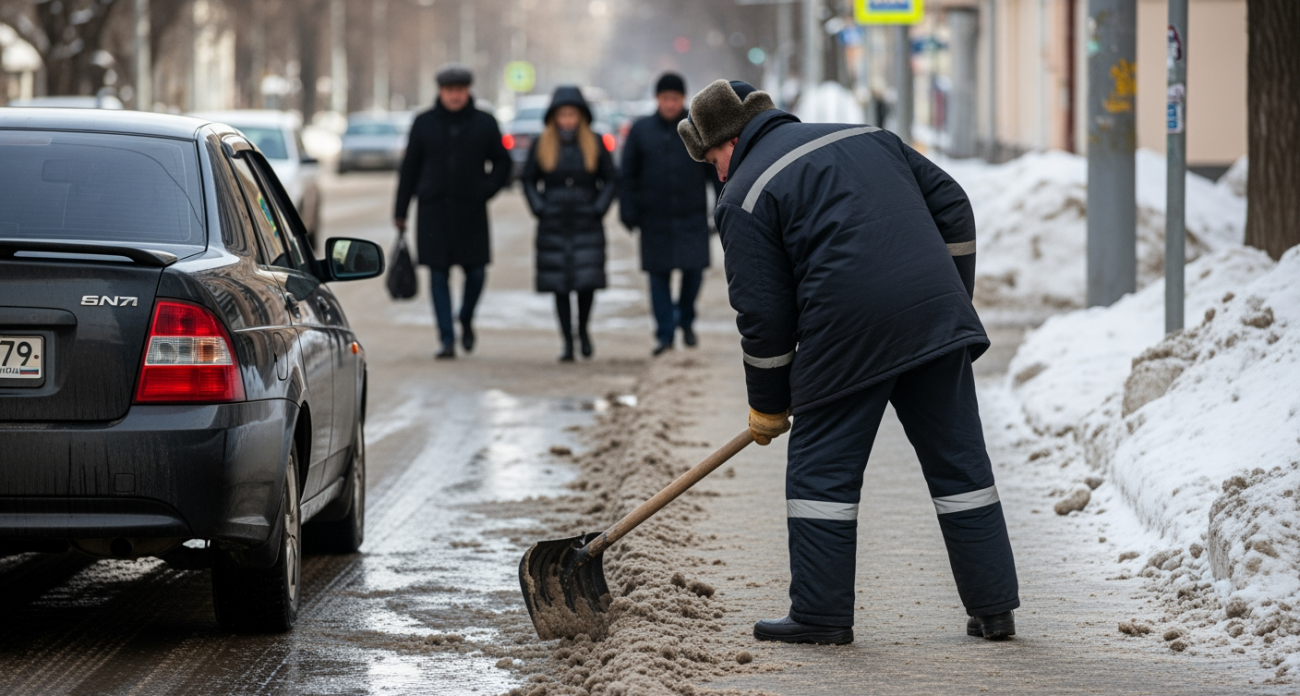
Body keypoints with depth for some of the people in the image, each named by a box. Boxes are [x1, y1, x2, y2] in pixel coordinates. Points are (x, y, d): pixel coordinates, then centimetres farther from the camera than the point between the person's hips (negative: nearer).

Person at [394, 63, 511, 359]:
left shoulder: (484, 124, 5)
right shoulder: (424, 123, 5)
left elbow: (502, 163, 12)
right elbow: (409, 169, 8)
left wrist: (486, 190, -5)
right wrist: (400, 212, 6)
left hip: (471, 212, 0)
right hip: (434, 212, 0)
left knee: (476, 272, -1)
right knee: (439, 276, -3)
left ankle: (466, 320, 28)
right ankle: (447, 339, 1)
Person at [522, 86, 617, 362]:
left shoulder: (594, 145, 3)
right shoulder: (542, 146, 3)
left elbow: (610, 180, 8)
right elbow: (529, 180, 10)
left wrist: (599, 208, -4)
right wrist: (539, 208, -2)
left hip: (587, 225, -1)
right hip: (553, 226, 1)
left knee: (588, 281, -8)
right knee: (560, 285, 0)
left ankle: (583, 329, 18)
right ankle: (567, 342, 8)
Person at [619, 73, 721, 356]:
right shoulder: (641, 131, 3)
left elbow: (717, 171, 5)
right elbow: (627, 175, 5)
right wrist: (629, 212, -1)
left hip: (692, 216, -1)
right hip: (655, 219, 1)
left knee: (693, 269, -5)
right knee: (659, 274, 1)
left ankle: (686, 319, 21)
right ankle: (665, 333, 8)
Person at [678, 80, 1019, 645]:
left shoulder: (745, 199, 2)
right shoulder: (867, 137, 21)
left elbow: (763, 316, 0)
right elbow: (952, 208, 19)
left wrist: (767, 407, 12)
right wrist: (951, 302, 26)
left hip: (847, 334, -6)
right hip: (937, 321, 6)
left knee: (822, 470, 7)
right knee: (959, 464, 10)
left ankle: (821, 615, 9)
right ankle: (994, 608, 13)